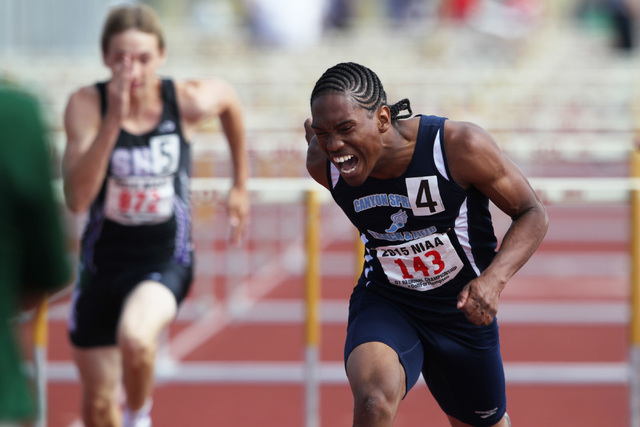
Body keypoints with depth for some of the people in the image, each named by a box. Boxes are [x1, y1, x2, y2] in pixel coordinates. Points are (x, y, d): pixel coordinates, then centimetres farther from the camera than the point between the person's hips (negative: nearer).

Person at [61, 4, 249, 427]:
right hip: (103, 260, 2)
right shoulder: (87, 104, -15)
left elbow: (230, 98, 13)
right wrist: (113, 120, -34)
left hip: (166, 259, -1)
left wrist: (241, 186, 19)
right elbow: (77, 198, -27)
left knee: (135, 339, -33)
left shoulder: (189, 101, -13)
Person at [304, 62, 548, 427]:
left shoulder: (461, 147, -28)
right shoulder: (323, 164, -17)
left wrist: (495, 278, -31)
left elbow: (532, 214, -18)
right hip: (384, 302, 0)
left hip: (463, 306, 0)